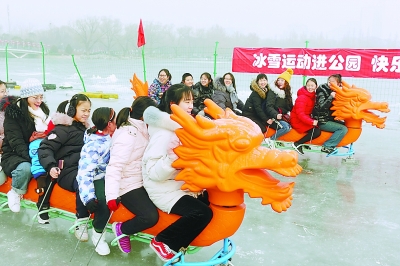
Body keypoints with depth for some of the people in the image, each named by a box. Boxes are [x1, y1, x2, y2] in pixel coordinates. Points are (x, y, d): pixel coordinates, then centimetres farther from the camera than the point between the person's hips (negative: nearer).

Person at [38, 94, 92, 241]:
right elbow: (45, 148, -10)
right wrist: (51, 166, -26)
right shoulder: (63, 128, -3)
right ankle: (81, 221, -19)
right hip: (68, 171, -6)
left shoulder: (85, 128, 21)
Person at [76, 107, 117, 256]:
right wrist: (88, 197, -35)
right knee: (105, 202, -32)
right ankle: (97, 234, -3)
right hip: (98, 179, -7)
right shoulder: (93, 145, -19)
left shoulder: (115, 136, 0)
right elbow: (85, 173, -24)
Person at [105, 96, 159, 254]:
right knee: (151, 216, -25)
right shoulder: (127, 135, -19)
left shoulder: (141, 130, 8)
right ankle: (121, 229, 3)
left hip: (143, 182, 9)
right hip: (129, 186, -9)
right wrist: (112, 196, -31)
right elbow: (115, 166, -24)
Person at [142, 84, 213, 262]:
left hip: (182, 184, 9)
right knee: (202, 213, -20)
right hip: (165, 190, -9)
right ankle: (162, 242, -3)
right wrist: (172, 157, -39)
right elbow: (154, 173, -26)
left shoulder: (183, 126, 5)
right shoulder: (164, 134, -23)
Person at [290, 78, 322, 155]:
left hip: (306, 118, 9)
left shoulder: (312, 95, 8)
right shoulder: (302, 97, -19)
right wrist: (311, 122, -31)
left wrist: (314, 120, -6)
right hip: (298, 120, -9)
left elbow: (312, 109, 11)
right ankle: (297, 144, -10)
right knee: (317, 132, -20)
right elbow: (300, 114, -26)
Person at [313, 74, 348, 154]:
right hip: (322, 121, -9)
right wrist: (331, 97, -28)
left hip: (329, 119, 9)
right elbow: (322, 107, -26)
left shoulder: (335, 92, 9)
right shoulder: (322, 91, -13)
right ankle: (327, 146, -15)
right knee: (343, 129, -17)